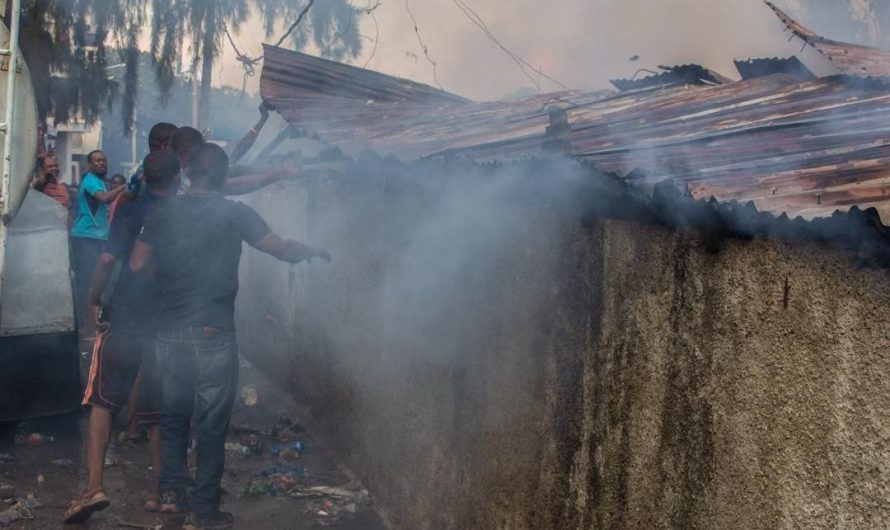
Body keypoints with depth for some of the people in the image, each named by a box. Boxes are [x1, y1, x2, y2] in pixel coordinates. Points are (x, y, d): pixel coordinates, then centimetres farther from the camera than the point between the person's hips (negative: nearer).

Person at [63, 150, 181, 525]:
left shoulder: (130, 212, -2)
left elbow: (108, 259, -12)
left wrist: (94, 299, 0)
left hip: (124, 320, -2)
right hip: (169, 325, 2)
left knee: (103, 401, 10)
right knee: (159, 410, 12)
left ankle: (94, 487, 0)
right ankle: (158, 491, 19)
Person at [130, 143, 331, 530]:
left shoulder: (165, 212, 3)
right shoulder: (235, 214, -8)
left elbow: (138, 264, 4)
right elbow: (283, 250, -10)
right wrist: (312, 251, 10)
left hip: (170, 332, 4)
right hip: (212, 335, -4)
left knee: (173, 412, 21)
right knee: (211, 424, 6)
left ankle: (171, 489, 31)